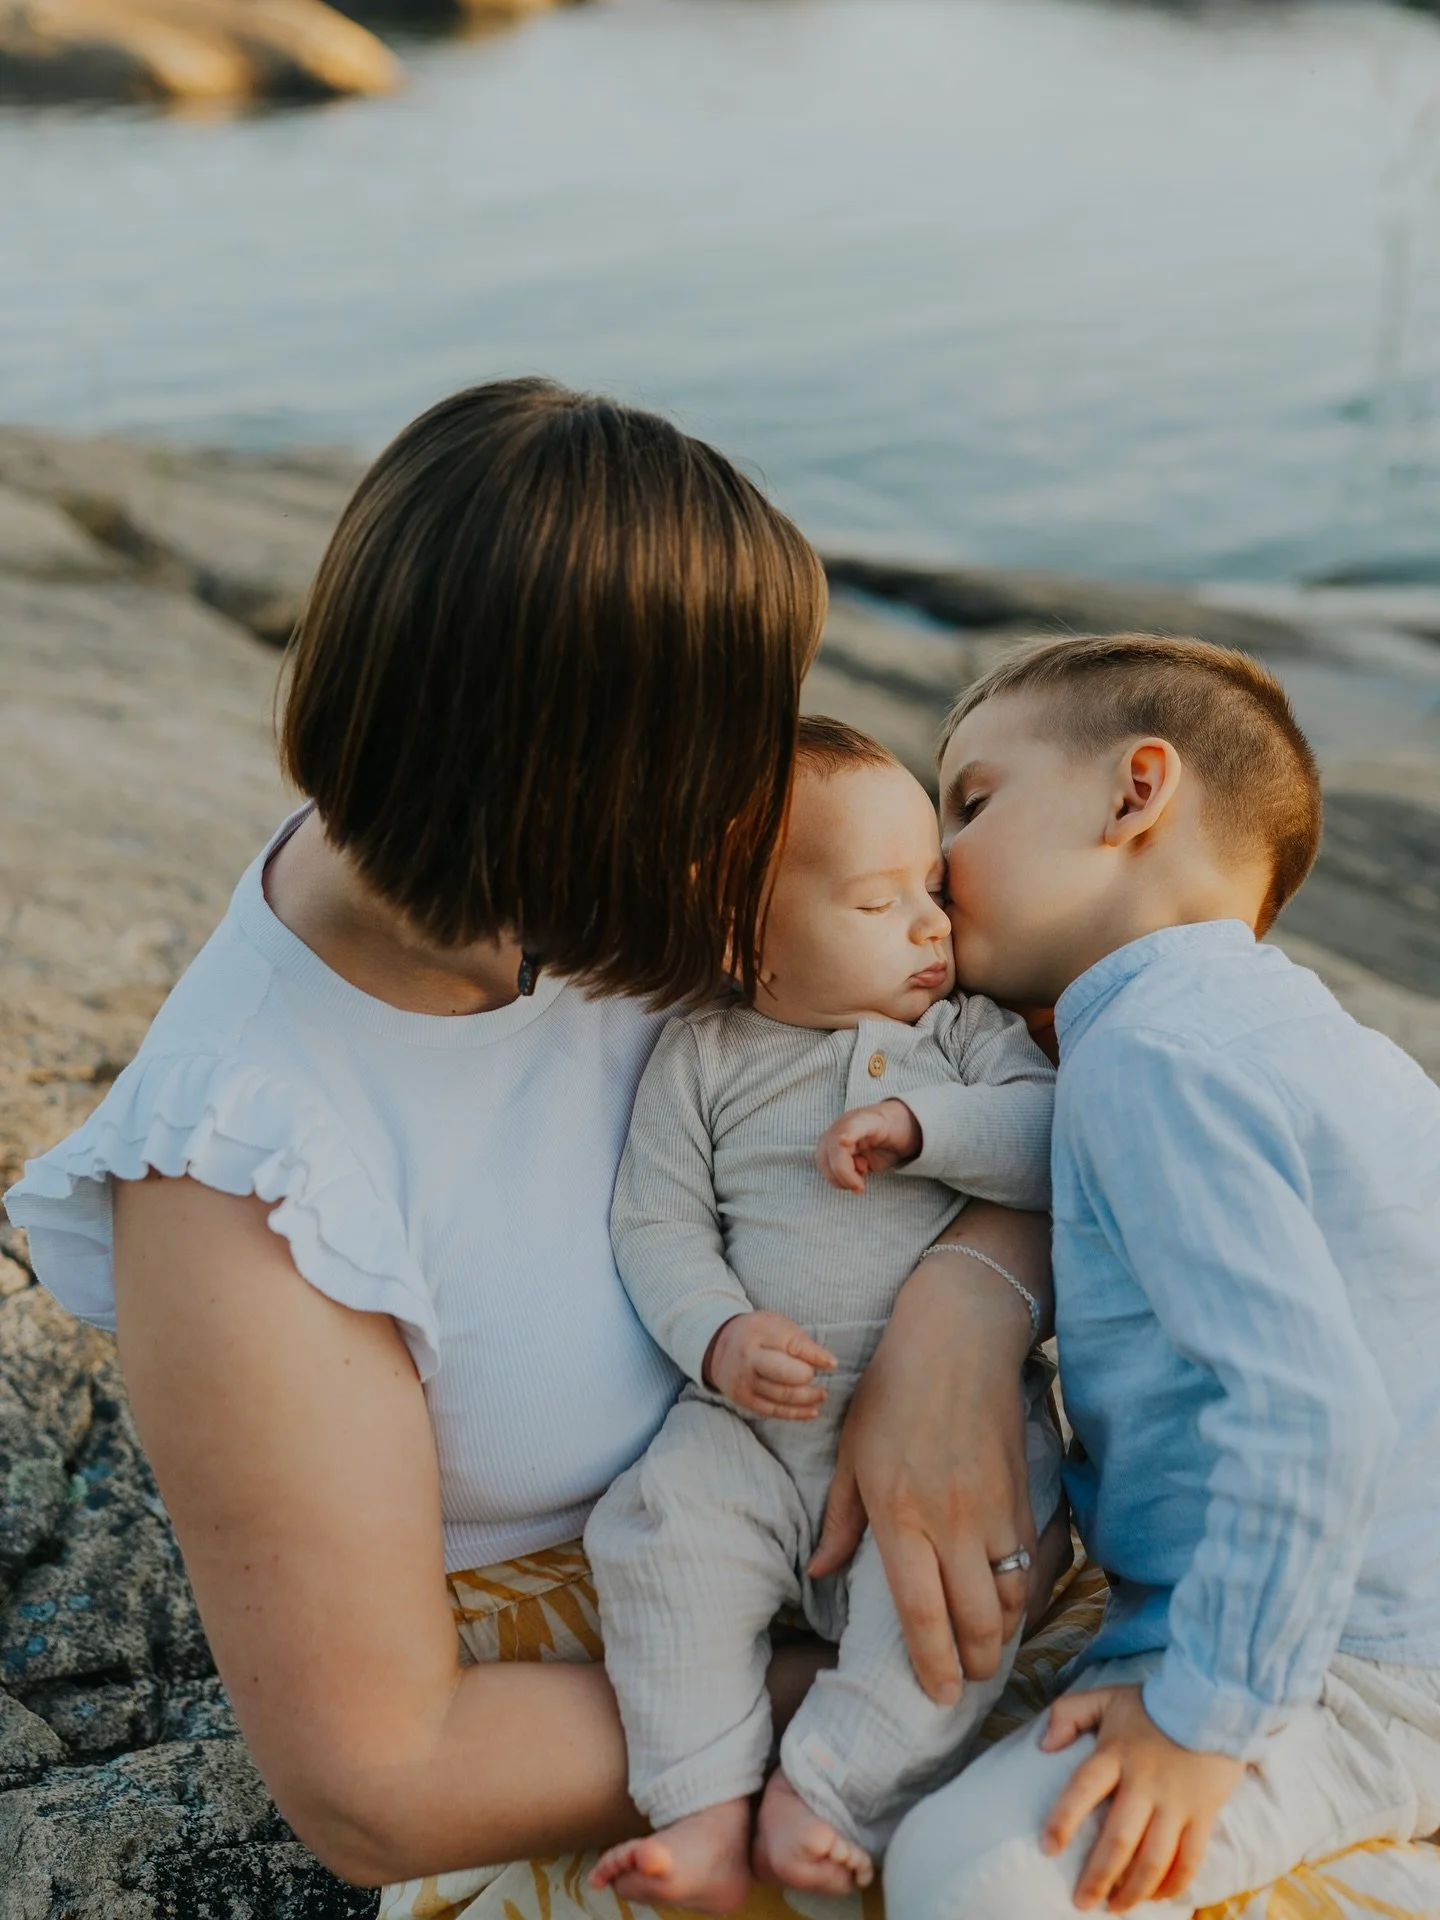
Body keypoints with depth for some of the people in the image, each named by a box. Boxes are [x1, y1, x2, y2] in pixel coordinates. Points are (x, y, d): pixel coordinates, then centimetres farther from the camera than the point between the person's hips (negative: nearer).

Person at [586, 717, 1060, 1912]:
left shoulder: (968, 1031, 6)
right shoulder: (703, 1059, 4)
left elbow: (1055, 1146, -7)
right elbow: (657, 1225, 2)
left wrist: (918, 1121, -21)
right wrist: (719, 1339, -16)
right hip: (760, 1414, 1)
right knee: (659, 1531, -21)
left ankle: (827, 1794, -12)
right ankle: (707, 1812, -12)